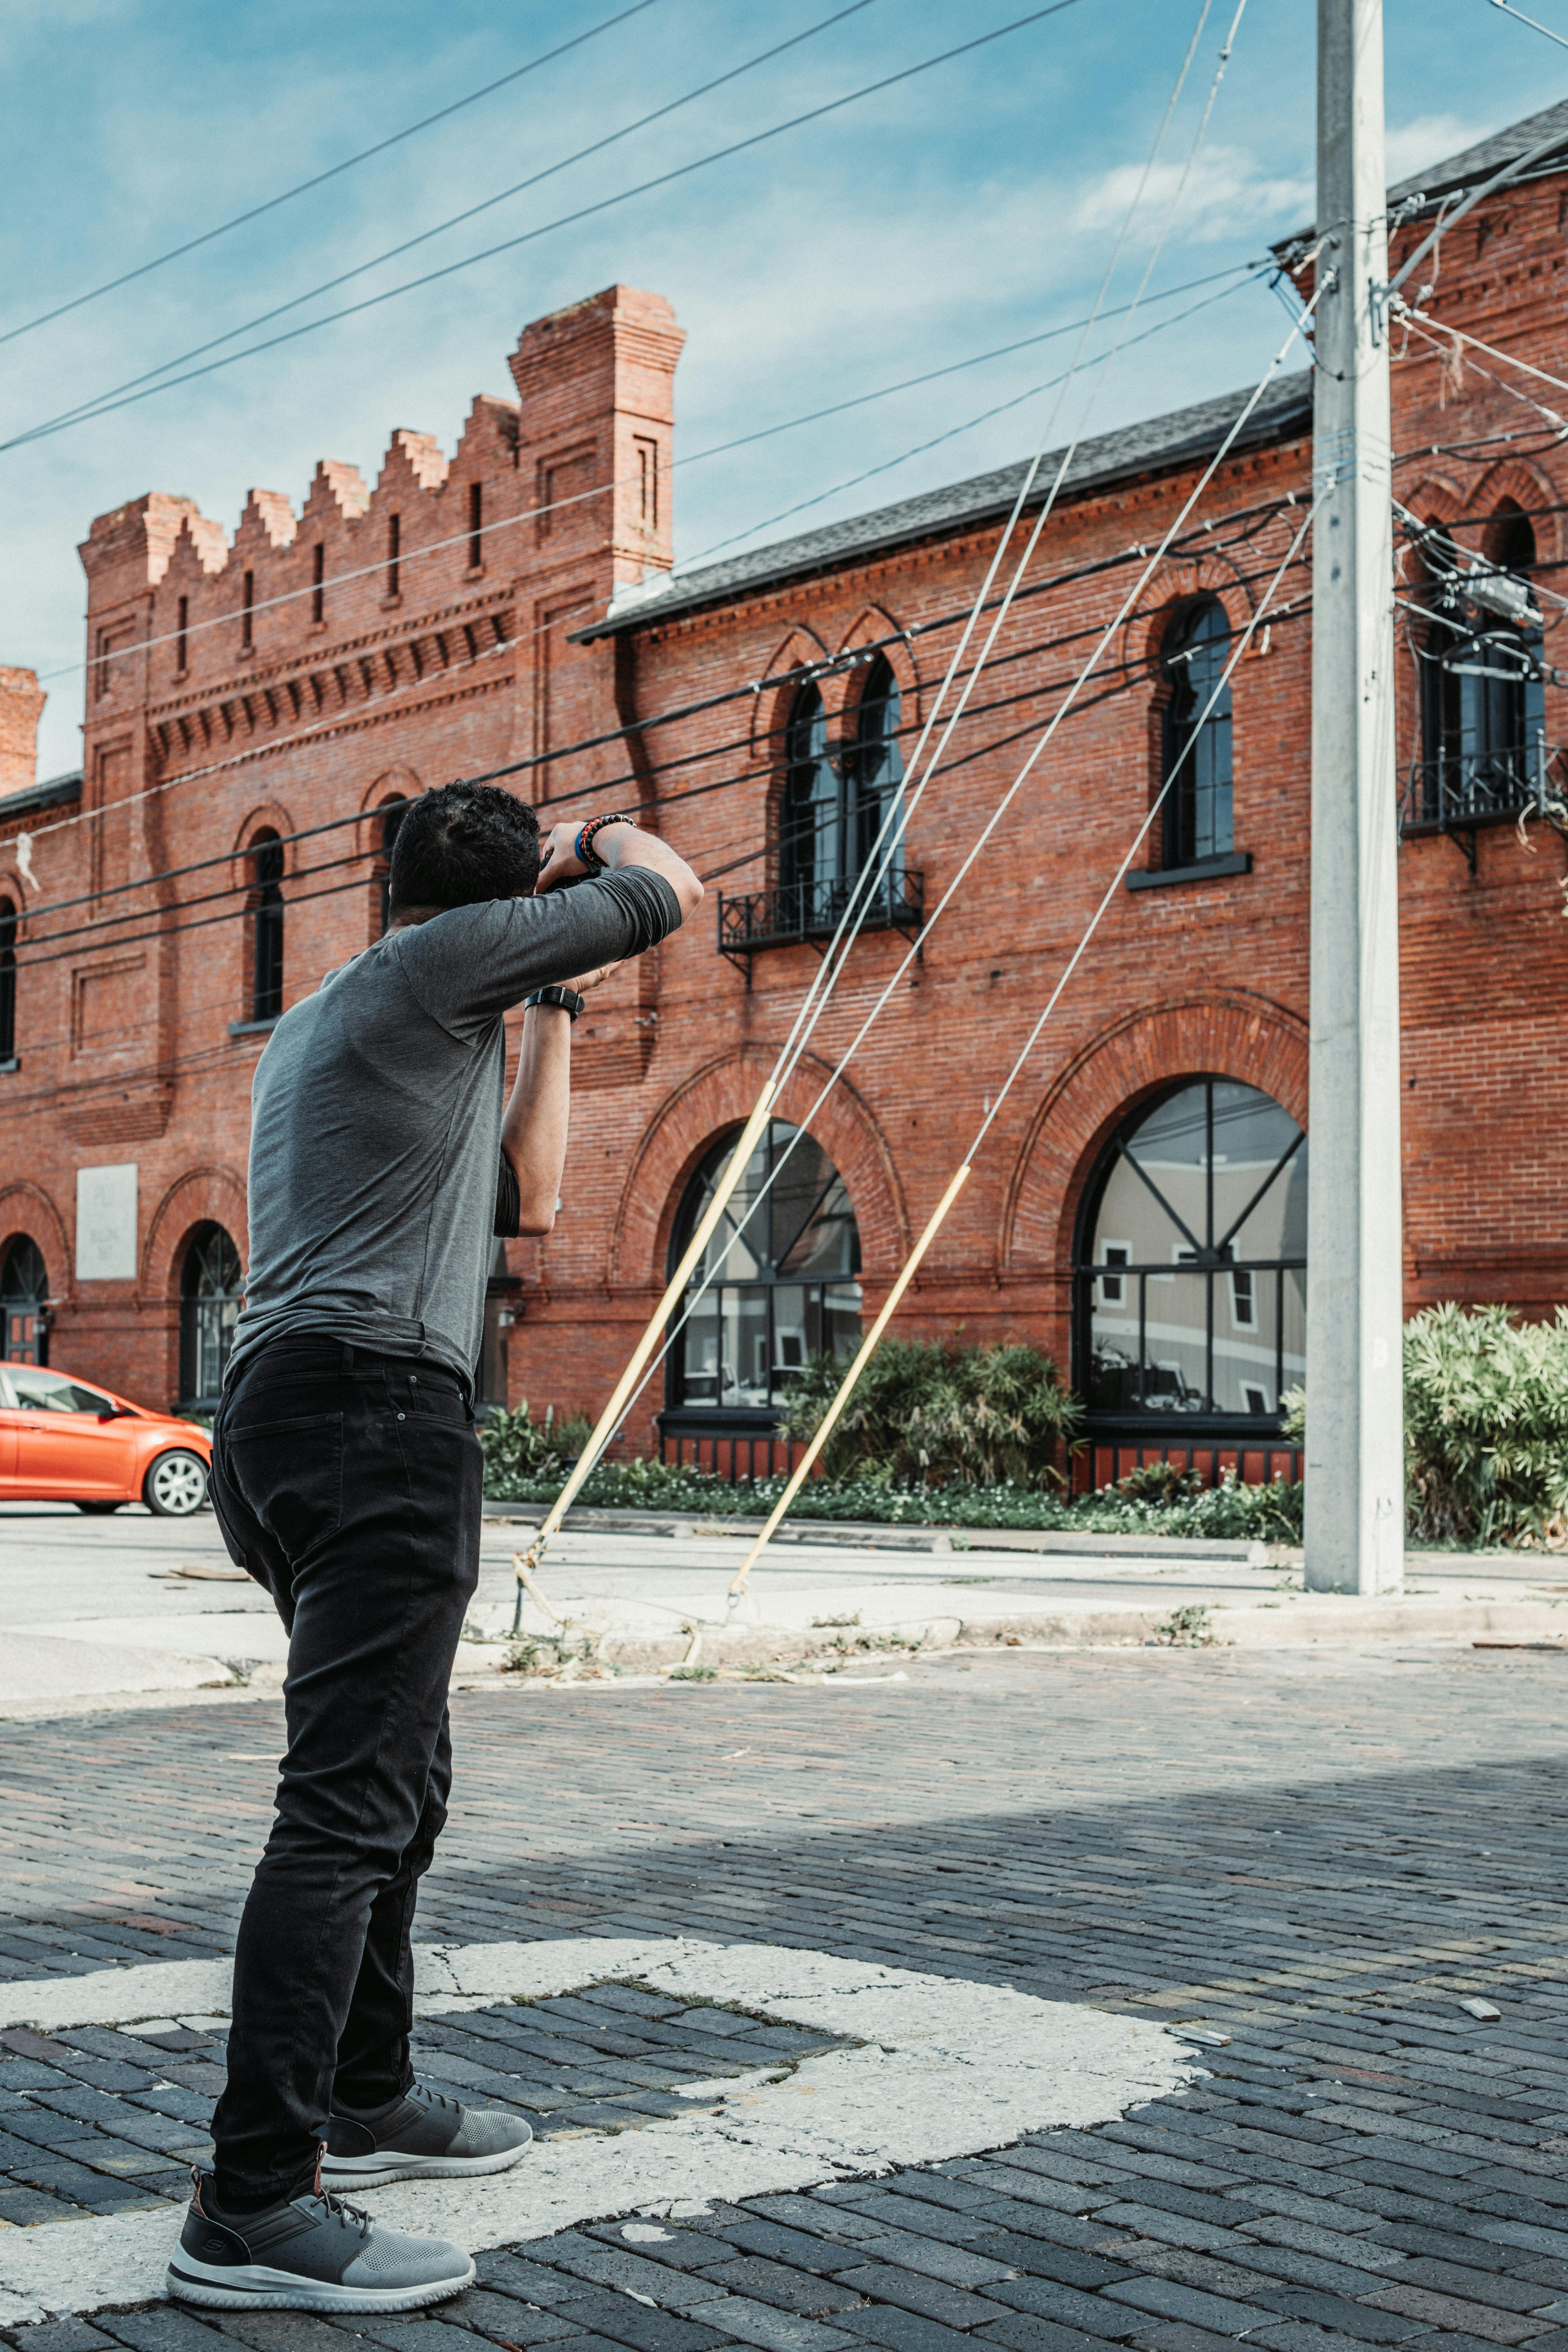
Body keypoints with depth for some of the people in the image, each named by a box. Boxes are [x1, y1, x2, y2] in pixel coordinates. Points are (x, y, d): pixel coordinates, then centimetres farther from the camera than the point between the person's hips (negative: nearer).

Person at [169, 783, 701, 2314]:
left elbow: (521, 1200, 29)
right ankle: (253, 2203, -16)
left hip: (278, 1416, 10)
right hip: (376, 1403, -10)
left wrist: (552, 1017, 29)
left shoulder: (312, 1028, 26)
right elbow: (666, 896, 4)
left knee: (399, 1782, 20)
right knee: (350, 1804, -14)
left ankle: (364, 2098, 31)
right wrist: (603, 838, 25)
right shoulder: (438, 959, -1)